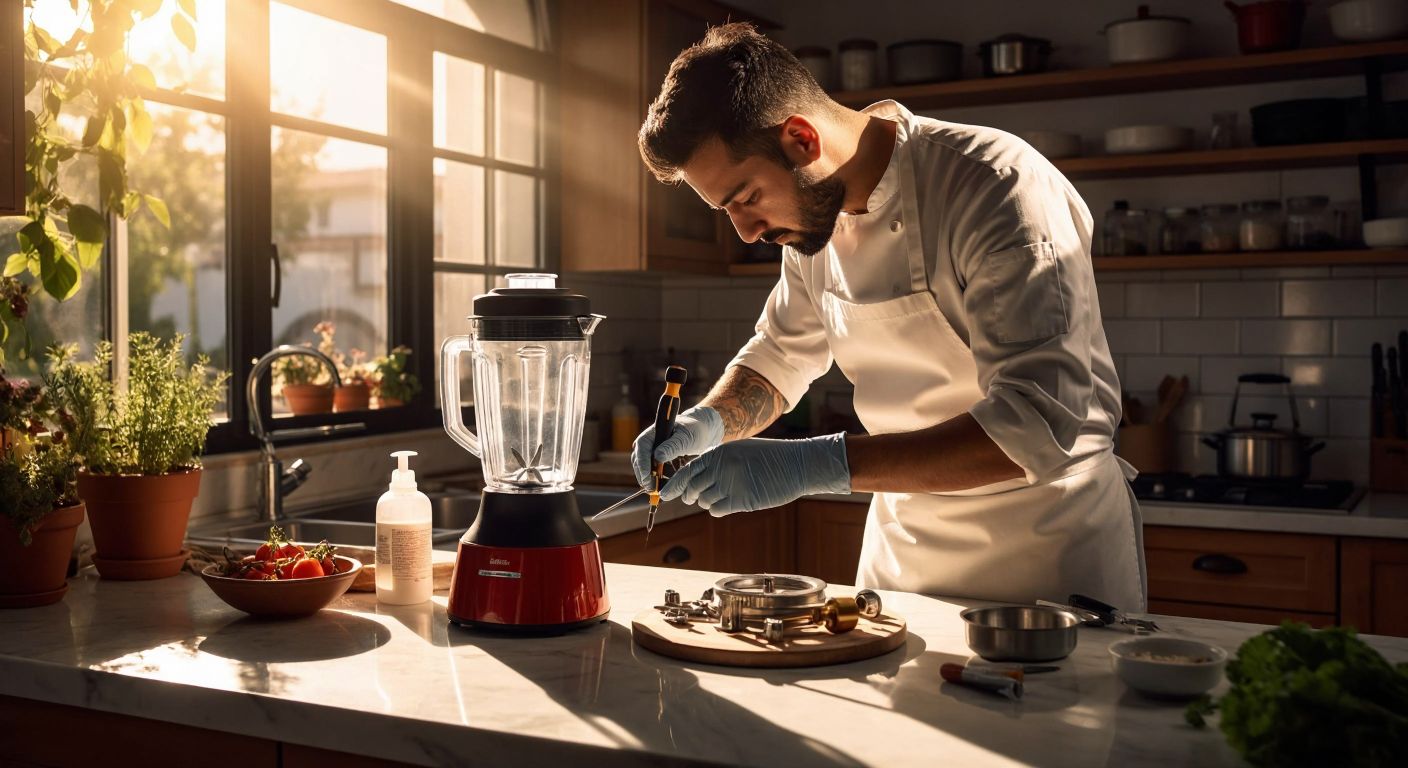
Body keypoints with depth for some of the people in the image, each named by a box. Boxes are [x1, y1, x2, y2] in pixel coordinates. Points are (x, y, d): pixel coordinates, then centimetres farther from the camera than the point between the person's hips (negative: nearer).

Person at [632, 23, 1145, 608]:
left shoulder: (998, 185, -25)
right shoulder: (813, 213, -2)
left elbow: (1040, 427, -32)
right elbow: (779, 359, 13)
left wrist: (815, 464, -37)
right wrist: (709, 422, -9)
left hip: (1050, 556, -6)